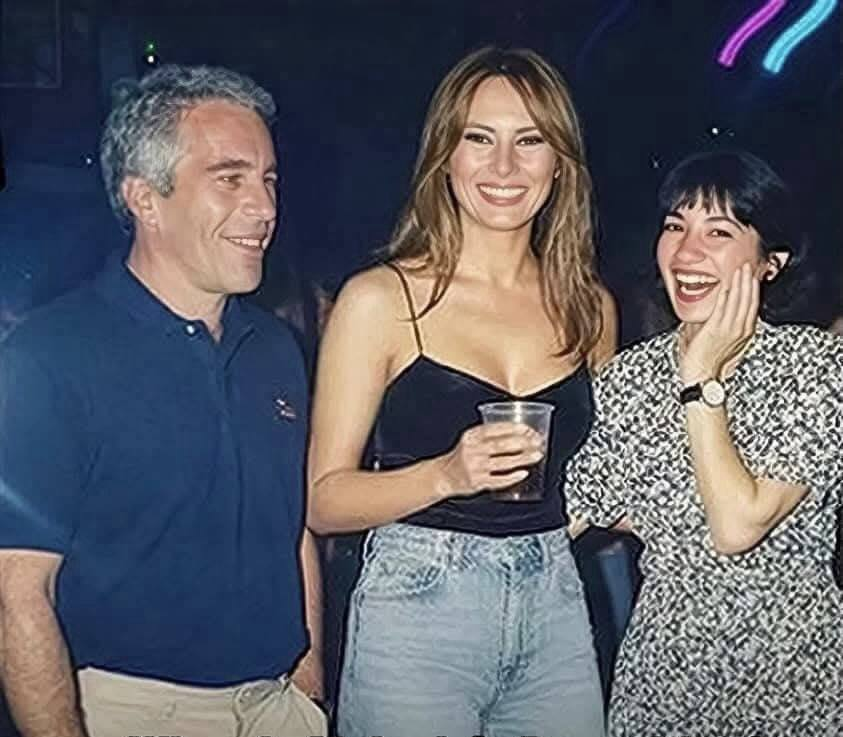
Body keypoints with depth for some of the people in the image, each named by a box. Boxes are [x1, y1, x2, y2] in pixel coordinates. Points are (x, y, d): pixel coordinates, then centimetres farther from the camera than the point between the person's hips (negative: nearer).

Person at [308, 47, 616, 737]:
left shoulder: (588, 306, 6)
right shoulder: (380, 298, -7)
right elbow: (324, 502, -9)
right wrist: (446, 474, -22)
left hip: (557, 609, 4)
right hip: (416, 609, -4)